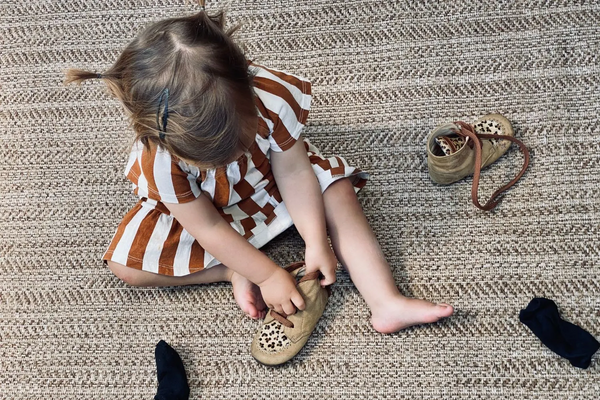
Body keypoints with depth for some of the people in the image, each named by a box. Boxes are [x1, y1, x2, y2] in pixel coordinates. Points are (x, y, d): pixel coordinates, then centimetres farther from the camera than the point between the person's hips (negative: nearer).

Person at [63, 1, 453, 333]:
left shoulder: (270, 95, -35)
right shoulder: (158, 160, -36)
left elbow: (294, 172, -25)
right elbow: (209, 229, -27)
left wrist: (317, 243, -28)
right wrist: (268, 275, -27)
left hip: (268, 179, 2)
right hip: (194, 207, -1)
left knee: (338, 189, -18)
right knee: (126, 264, -18)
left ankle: (387, 302, -20)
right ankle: (233, 272, -13)